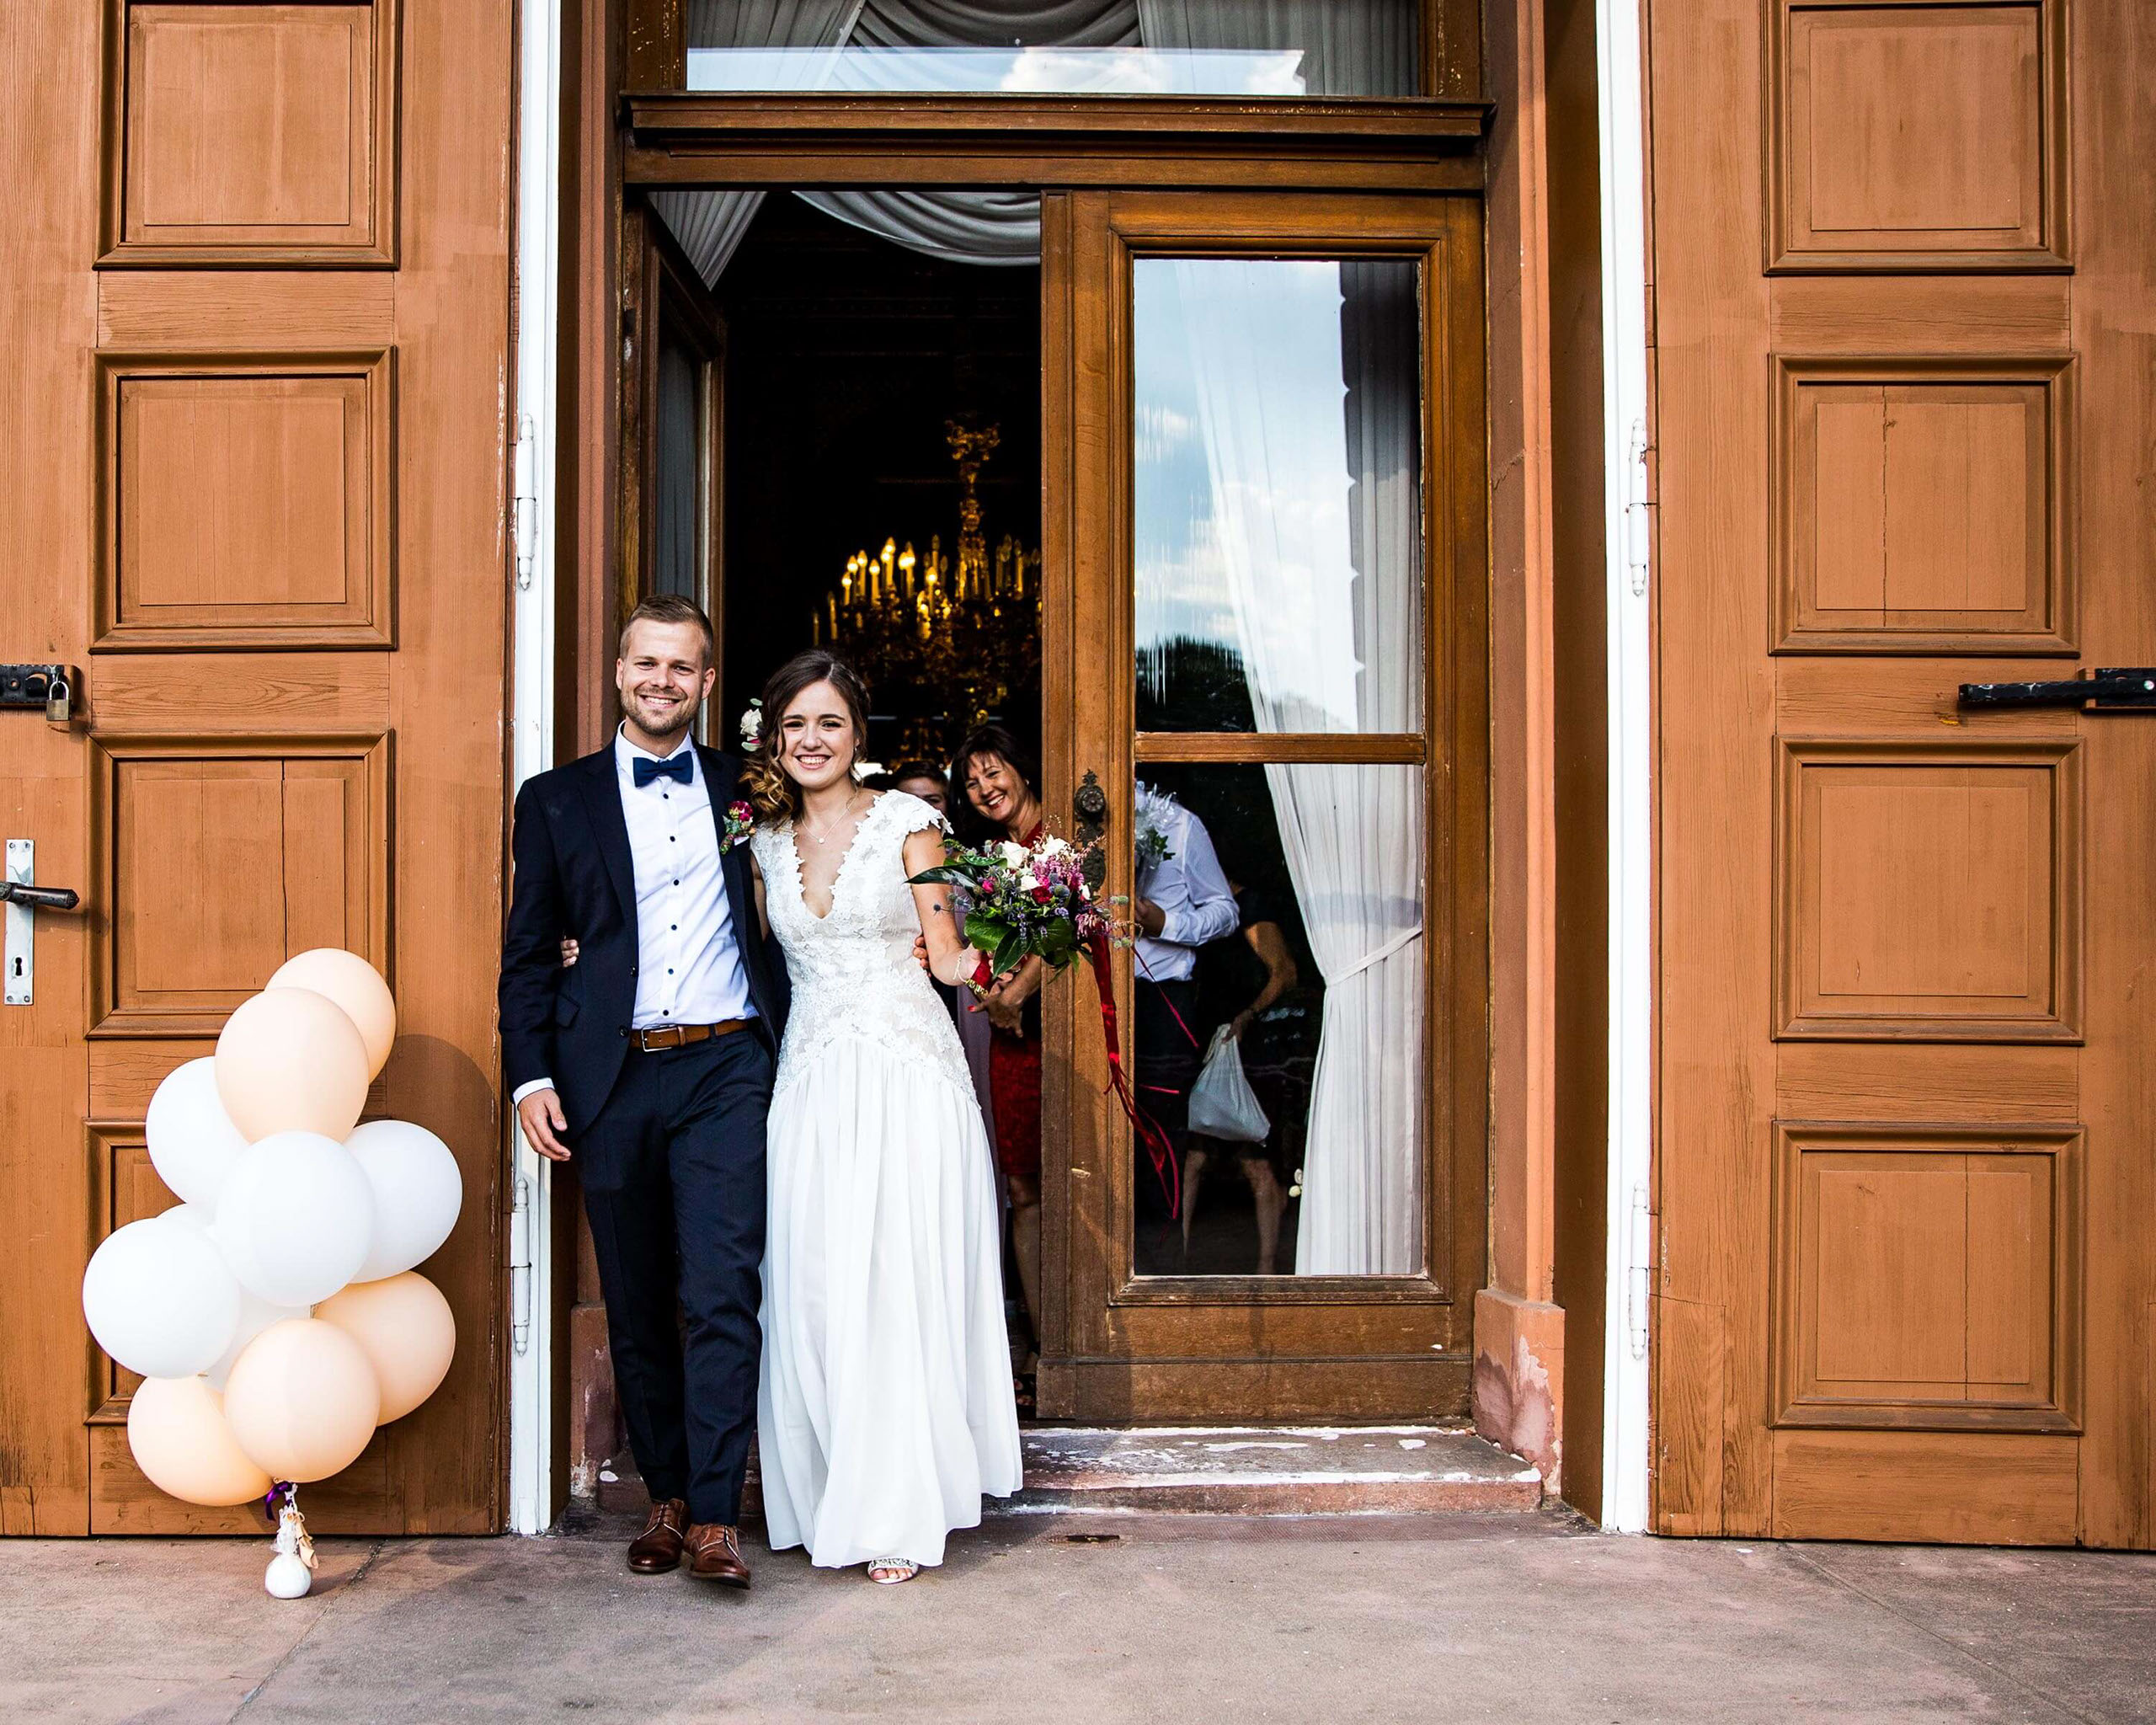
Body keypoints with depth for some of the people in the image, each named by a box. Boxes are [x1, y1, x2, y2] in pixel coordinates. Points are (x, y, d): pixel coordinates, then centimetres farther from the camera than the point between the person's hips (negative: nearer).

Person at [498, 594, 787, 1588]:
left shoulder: (745, 790, 11)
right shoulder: (558, 799, 9)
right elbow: (528, 953, 8)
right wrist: (531, 1076, -2)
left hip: (726, 1070, -1)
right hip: (613, 1078, 1)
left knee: (722, 1292, -10)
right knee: (637, 1306, 8)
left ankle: (715, 1515, -7)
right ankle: (666, 1496, 21)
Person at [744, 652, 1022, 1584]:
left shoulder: (906, 818, 0)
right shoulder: (765, 839, 12)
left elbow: (947, 956, -1)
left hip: (908, 1075, -3)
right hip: (811, 1081, 4)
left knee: (901, 1286, -4)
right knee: (812, 1288, 1)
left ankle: (898, 1512, 7)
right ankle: (829, 1497, 15)